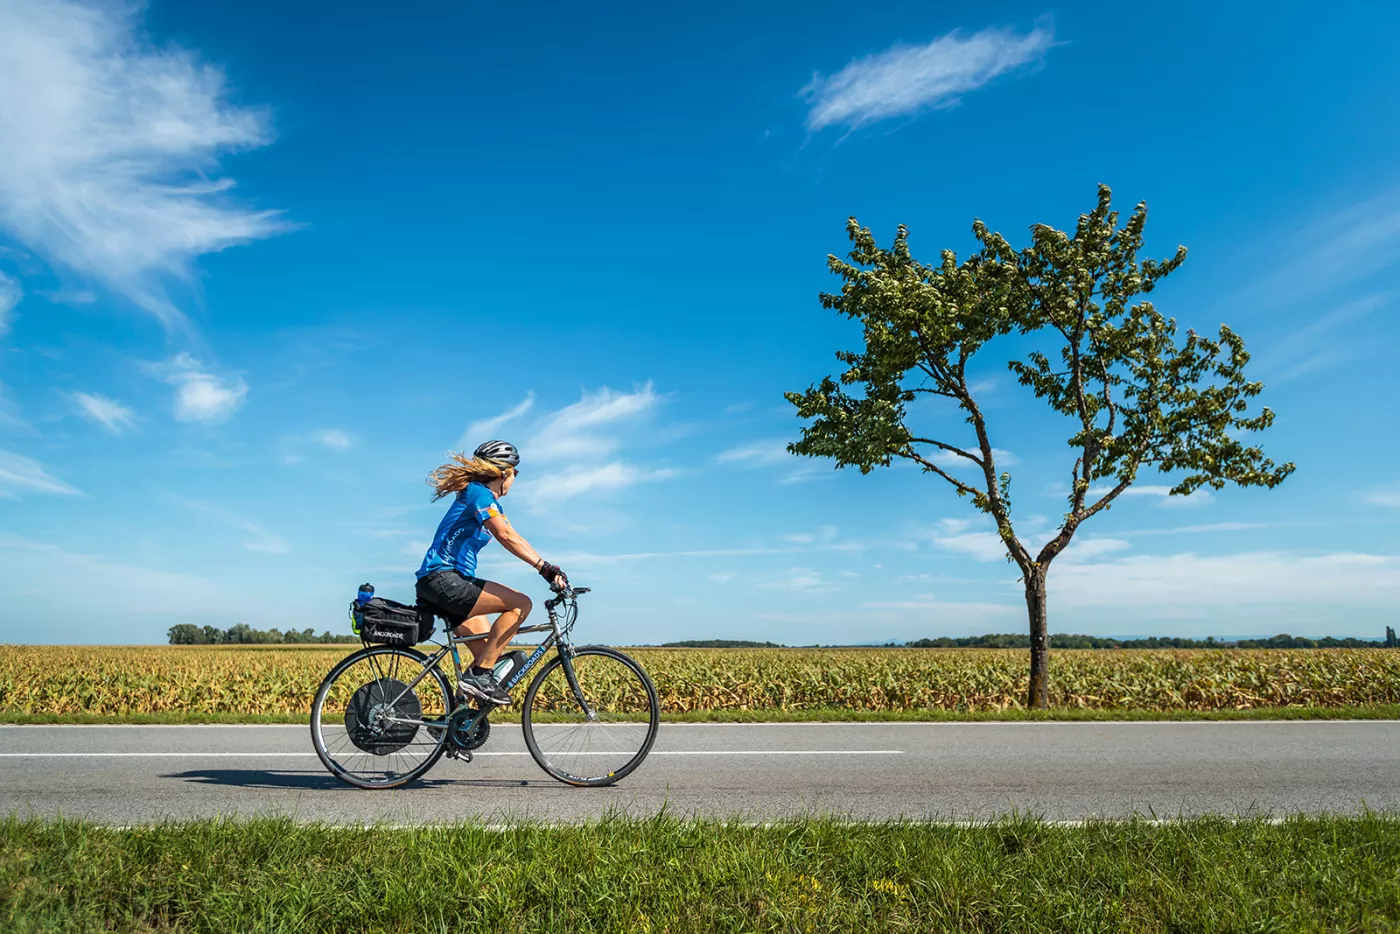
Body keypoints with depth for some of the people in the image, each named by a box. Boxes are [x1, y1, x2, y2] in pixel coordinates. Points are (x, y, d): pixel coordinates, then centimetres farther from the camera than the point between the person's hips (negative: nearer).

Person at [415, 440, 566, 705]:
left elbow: (515, 539, 15)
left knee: (492, 659, 7)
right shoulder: (478, 492, -10)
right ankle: (477, 676, -16)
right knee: (520, 603, -18)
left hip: (447, 583, 10)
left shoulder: (490, 502, 21)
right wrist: (544, 567, -32)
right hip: (442, 579, -10)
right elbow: (506, 536, -25)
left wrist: (549, 570, 5)